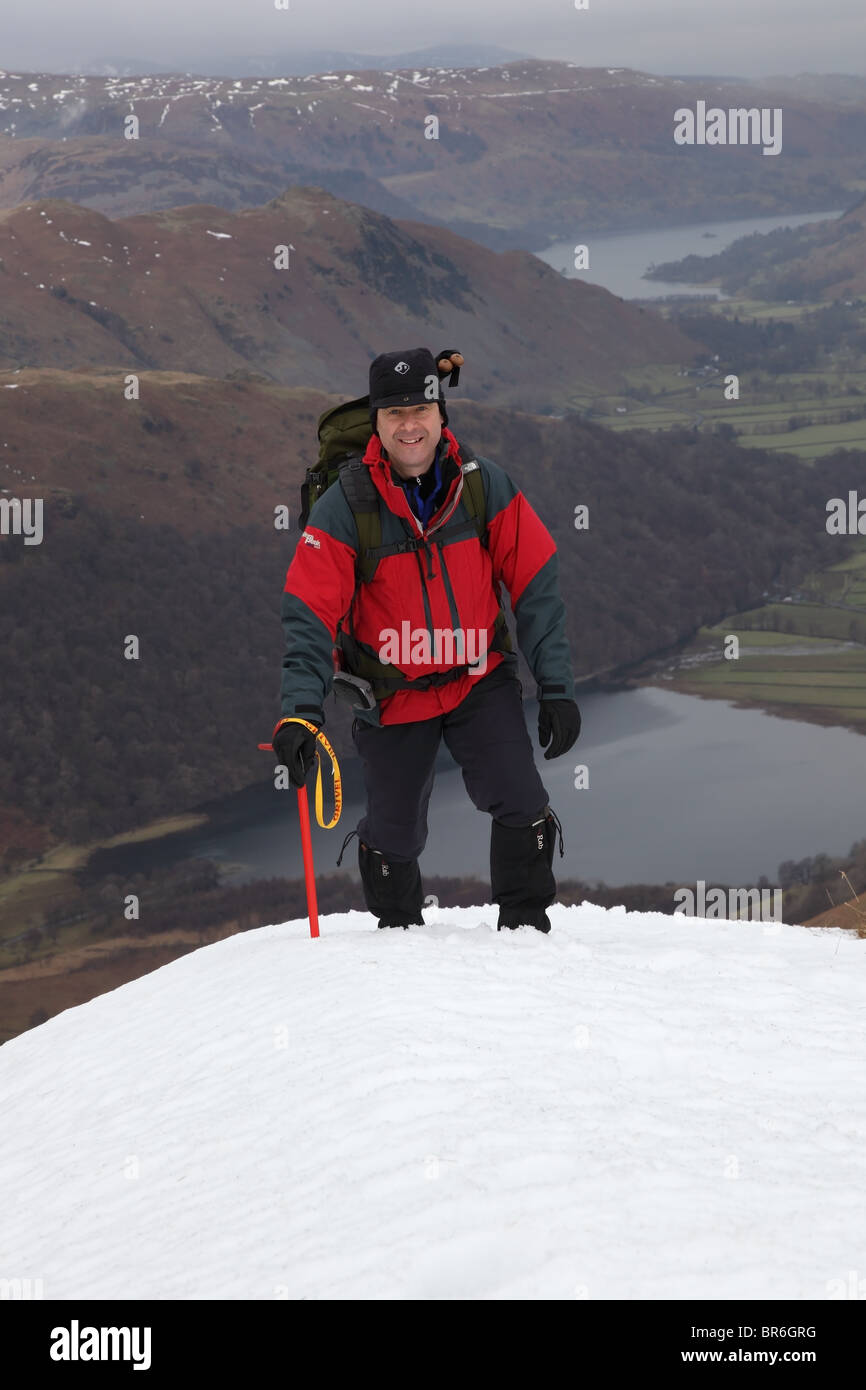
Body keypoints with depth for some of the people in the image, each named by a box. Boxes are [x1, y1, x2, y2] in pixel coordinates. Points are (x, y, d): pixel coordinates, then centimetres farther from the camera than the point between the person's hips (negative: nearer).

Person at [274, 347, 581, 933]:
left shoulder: (486, 487, -9)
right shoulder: (343, 509, -14)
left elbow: (536, 587, -3)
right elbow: (309, 616, -16)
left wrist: (557, 688, -5)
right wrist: (302, 711, -28)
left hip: (481, 680, 1)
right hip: (394, 697, -1)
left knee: (522, 807, -14)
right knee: (393, 836, 6)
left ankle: (526, 924, 8)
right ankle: (399, 930, 34)